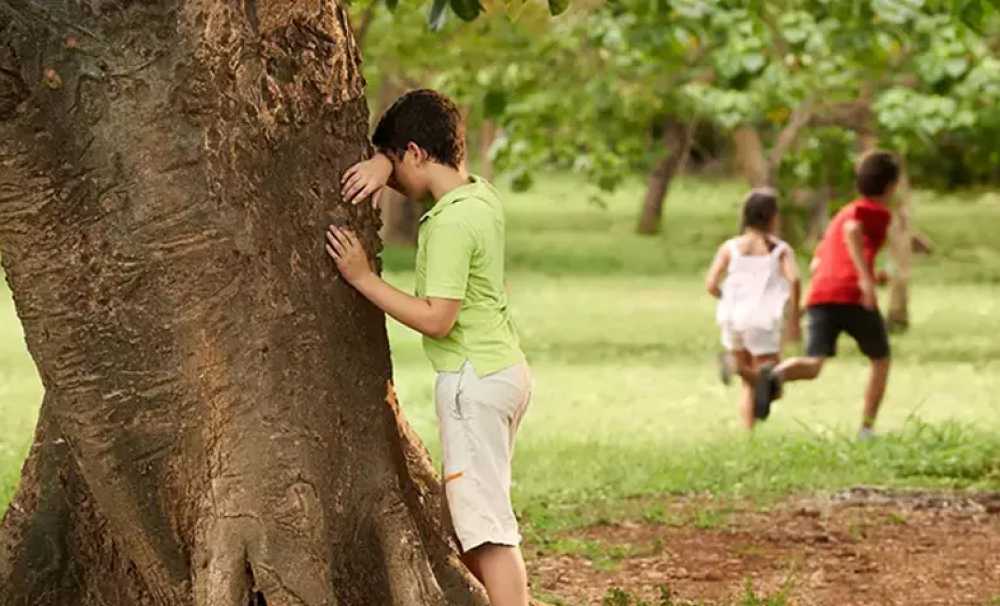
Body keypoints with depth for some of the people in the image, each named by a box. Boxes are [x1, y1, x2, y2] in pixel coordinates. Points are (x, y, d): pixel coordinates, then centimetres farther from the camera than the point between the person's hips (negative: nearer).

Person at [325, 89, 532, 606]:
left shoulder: (450, 223, -20)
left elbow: (437, 319, -23)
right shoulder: (483, 194, 7)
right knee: (464, 517, 18)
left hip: (473, 381, -10)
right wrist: (380, 164, -1)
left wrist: (364, 277, -19)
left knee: (485, 525, -9)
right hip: (505, 369, 10)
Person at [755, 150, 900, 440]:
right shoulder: (878, 212, 7)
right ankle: (867, 427, 11)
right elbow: (852, 230, -16)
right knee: (880, 359, 18)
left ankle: (775, 375, -43)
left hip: (820, 296, 5)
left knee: (813, 365, -11)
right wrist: (866, 277, -23)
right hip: (854, 297, -5)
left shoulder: (841, 214, 31)